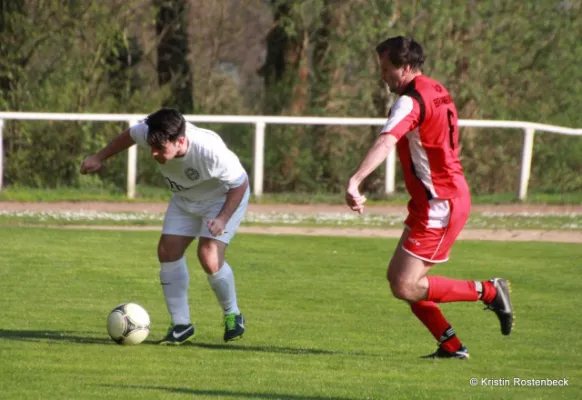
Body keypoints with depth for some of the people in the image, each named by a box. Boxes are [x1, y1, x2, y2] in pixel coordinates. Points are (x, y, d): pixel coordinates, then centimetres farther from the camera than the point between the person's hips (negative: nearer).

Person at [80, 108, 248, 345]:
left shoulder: (210, 151, -42)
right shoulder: (150, 133, -28)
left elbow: (239, 184, -26)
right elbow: (129, 135, -1)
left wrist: (222, 219, -36)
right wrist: (99, 158, 9)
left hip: (224, 197, -6)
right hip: (186, 198, 6)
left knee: (209, 258, -21)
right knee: (168, 252, -6)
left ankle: (232, 316, 5)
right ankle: (181, 325, 4)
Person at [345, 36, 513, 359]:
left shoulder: (412, 100, -18)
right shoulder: (437, 92, 12)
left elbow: (385, 143, -35)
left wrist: (355, 181, -47)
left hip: (439, 206, -10)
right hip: (452, 196, 10)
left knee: (405, 287, -11)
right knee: (399, 278, 10)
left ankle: (488, 292, -3)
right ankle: (451, 346, 12)